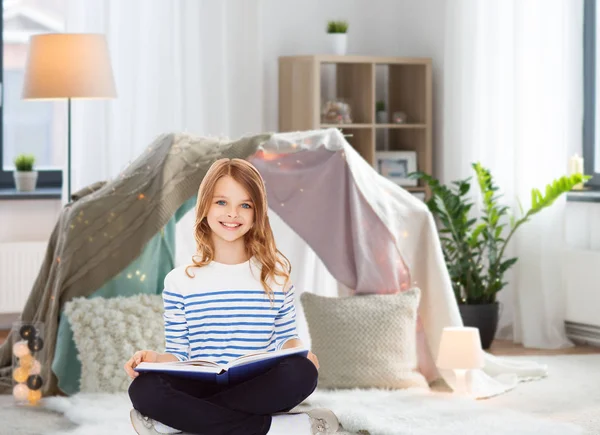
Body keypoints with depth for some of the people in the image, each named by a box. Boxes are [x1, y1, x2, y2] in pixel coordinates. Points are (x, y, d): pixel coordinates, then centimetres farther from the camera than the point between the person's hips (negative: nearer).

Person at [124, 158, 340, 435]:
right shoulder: (180, 281, 6)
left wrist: (299, 351, -10)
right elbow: (179, 354, 7)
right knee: (144, 389, -32)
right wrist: (155, 359, -15)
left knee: (302, 372, -33)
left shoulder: (275, 274, 8)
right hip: (201, 389, -1)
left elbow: (286, 337, 13)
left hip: (258, 391, 1)